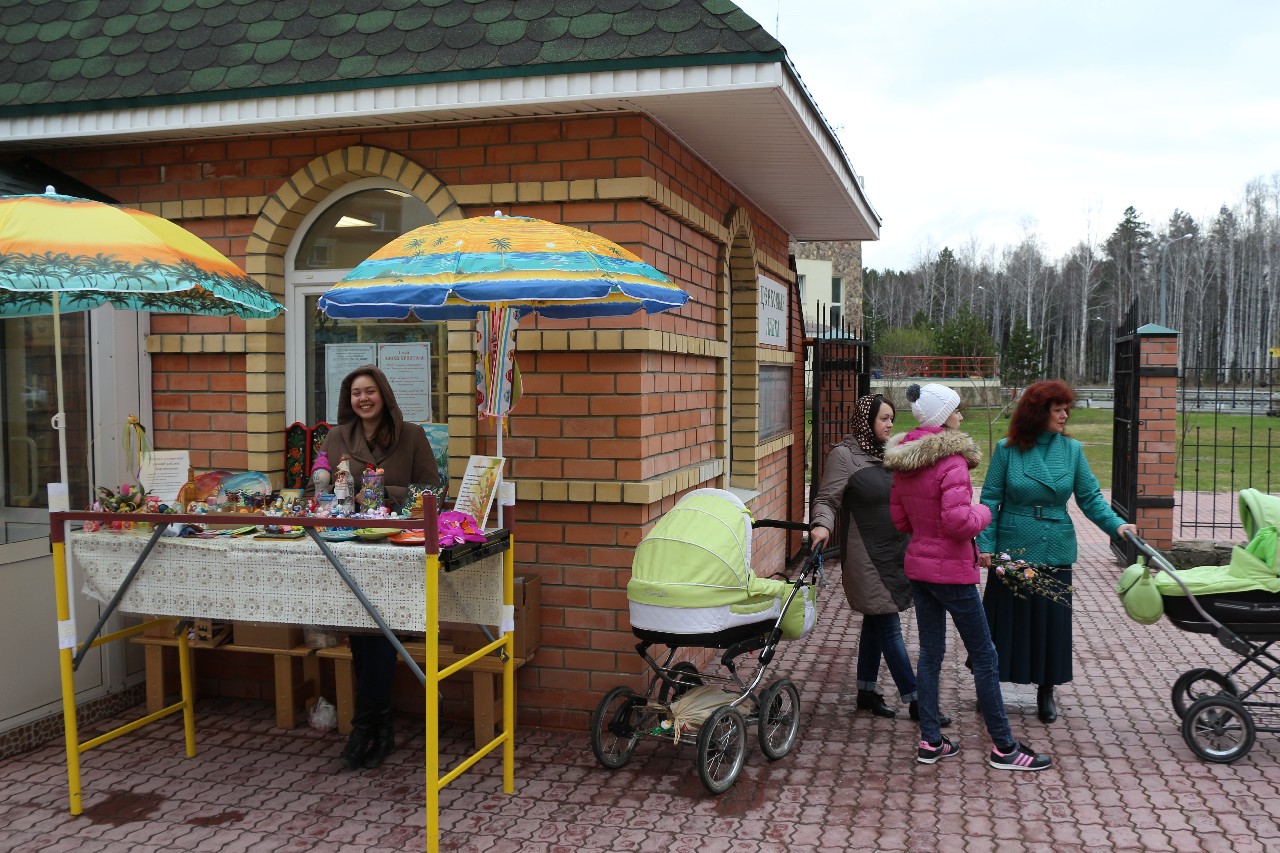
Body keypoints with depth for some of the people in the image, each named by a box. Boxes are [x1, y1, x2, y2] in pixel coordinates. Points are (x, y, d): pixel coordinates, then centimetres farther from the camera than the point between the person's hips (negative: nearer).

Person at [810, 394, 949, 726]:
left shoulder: (888, 453, 10)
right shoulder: (844, 455, -12)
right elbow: (826, 499, -14)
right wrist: (822, 525, -33)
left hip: (893, 553, 8)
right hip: (866, 555, -8)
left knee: (876, 622, 15)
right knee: (890, 626, -3)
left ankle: (866, 691, 27)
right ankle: (915, 700, 3)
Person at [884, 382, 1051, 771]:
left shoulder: (902, 460, 5)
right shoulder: (951, 459, -20)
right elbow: (959, 521, -26)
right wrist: (983, 513, -7)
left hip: (917, 567, 8)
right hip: (951, 571, -8)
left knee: (930, 653, 14)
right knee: (984, 656, 4)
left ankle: (930, 742, 20)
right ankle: (1003, 747, 14)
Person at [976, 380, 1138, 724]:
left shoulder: (1072, 450, 1)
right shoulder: (1007, 450, -5)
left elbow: (1090, 497, 0)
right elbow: (990, 500, -4)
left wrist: (1115, 524, -16)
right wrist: (985, 545, -11)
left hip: (1055, 552, 2)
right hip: (1012, 551, -2)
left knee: (1052, 620, 8)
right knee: (1007, 618, 7)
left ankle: (1046, 691, 26)